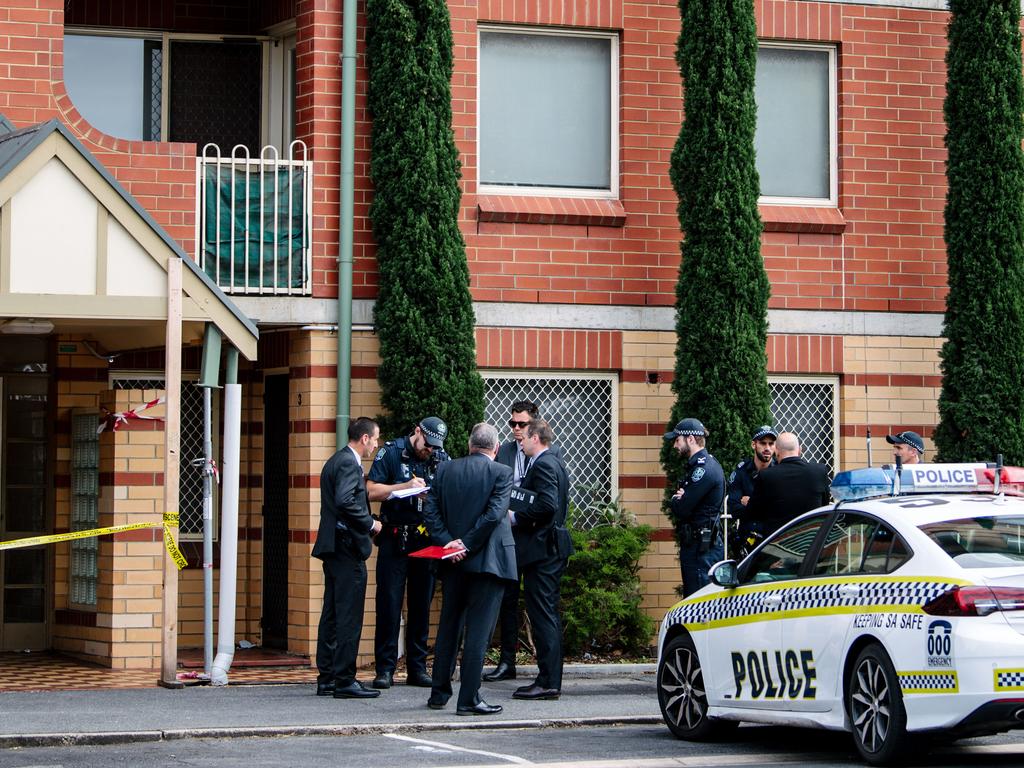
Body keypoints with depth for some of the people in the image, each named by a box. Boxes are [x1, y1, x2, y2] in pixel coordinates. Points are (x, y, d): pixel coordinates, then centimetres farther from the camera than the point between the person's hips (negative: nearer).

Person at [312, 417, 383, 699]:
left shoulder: (334, 461, 18)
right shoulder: (349, 464, -13)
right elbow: (345, 501, -26)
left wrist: (366, 522, 16)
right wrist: (370, 524, -14)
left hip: (332, 548, 10)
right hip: (348, 548, -10)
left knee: (331, 615, 12)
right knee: (349, 617, -7)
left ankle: (326, 679, 16)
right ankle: (344, 681, -6)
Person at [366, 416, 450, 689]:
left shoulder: (442, 459, 8)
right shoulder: (391, 452, -1)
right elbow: (371, 491, -7)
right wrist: (405, 486, -16)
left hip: (427, 541, 3)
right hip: (395, 540, -3)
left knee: (422, 605, 7)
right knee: (389, 604, -5)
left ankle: (417, 668, 13)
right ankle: (385, 668, -1)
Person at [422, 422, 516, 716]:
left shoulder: (445, 470, 6)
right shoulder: (501, 472, -7)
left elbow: (430, 512, 0)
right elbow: (494, 514, -17)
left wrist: (447, 541, -6)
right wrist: (468, 545, -13)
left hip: (453, 562, 5)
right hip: (487, 560, -5)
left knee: (448, 626, 16)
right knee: (478, 630, -3)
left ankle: (439, 693, 22)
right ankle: (469, 699, -5)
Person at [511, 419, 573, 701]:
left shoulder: (543, 465, -15)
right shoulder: (555, 463, 17)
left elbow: (546, 505, -25)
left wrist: (515, 517, -14)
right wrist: (517, 516, 13)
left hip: (541, 549, -11)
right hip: (553, 549, 11)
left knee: (543, 616, -9)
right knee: (548, 616, 13)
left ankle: (548, 682, -10)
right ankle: (550, 679, 17)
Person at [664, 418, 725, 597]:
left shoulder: (704, 469, -17)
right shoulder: (697, 465, 17)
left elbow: (682, 509, -21)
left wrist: (674, 501, 1)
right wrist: (679, 500, -4)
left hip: (701, 548, -11)